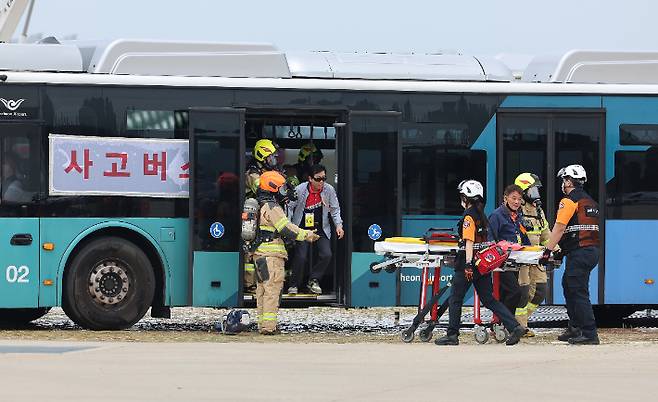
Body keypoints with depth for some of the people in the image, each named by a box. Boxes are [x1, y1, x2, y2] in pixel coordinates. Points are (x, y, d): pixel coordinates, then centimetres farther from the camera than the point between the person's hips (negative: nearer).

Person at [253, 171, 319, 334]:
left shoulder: (258, 206, 17)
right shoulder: (272, 208, -12)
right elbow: (287, 229, -14)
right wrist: (307, 235, -4)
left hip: (259, 253, 10)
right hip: (271, 254, -10)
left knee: (262, 290, 12)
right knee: (272, 290, -9)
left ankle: (262, 325, 14)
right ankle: (268, 326, -12)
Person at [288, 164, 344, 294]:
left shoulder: (329, 190, -7)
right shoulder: (300, 190, -14)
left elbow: (335, 209, 4)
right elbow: (289, 207, -5)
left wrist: (339, 225, -7)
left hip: (321, 228, 3)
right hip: (303, 228, -3)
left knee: (326, 255, -12)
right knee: (301, 256, -14)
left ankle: (313, 281, 8)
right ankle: (294, 284, 6)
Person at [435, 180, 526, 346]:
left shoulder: (468, 216, -12)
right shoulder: (481, 214, 12)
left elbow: (469, 242, -18)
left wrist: (468, 265, -21)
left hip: (467, 263, -8)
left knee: (455, 299, 5)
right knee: (489, 300, 7)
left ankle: (452, 335, 9)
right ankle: (514, 327, -4)